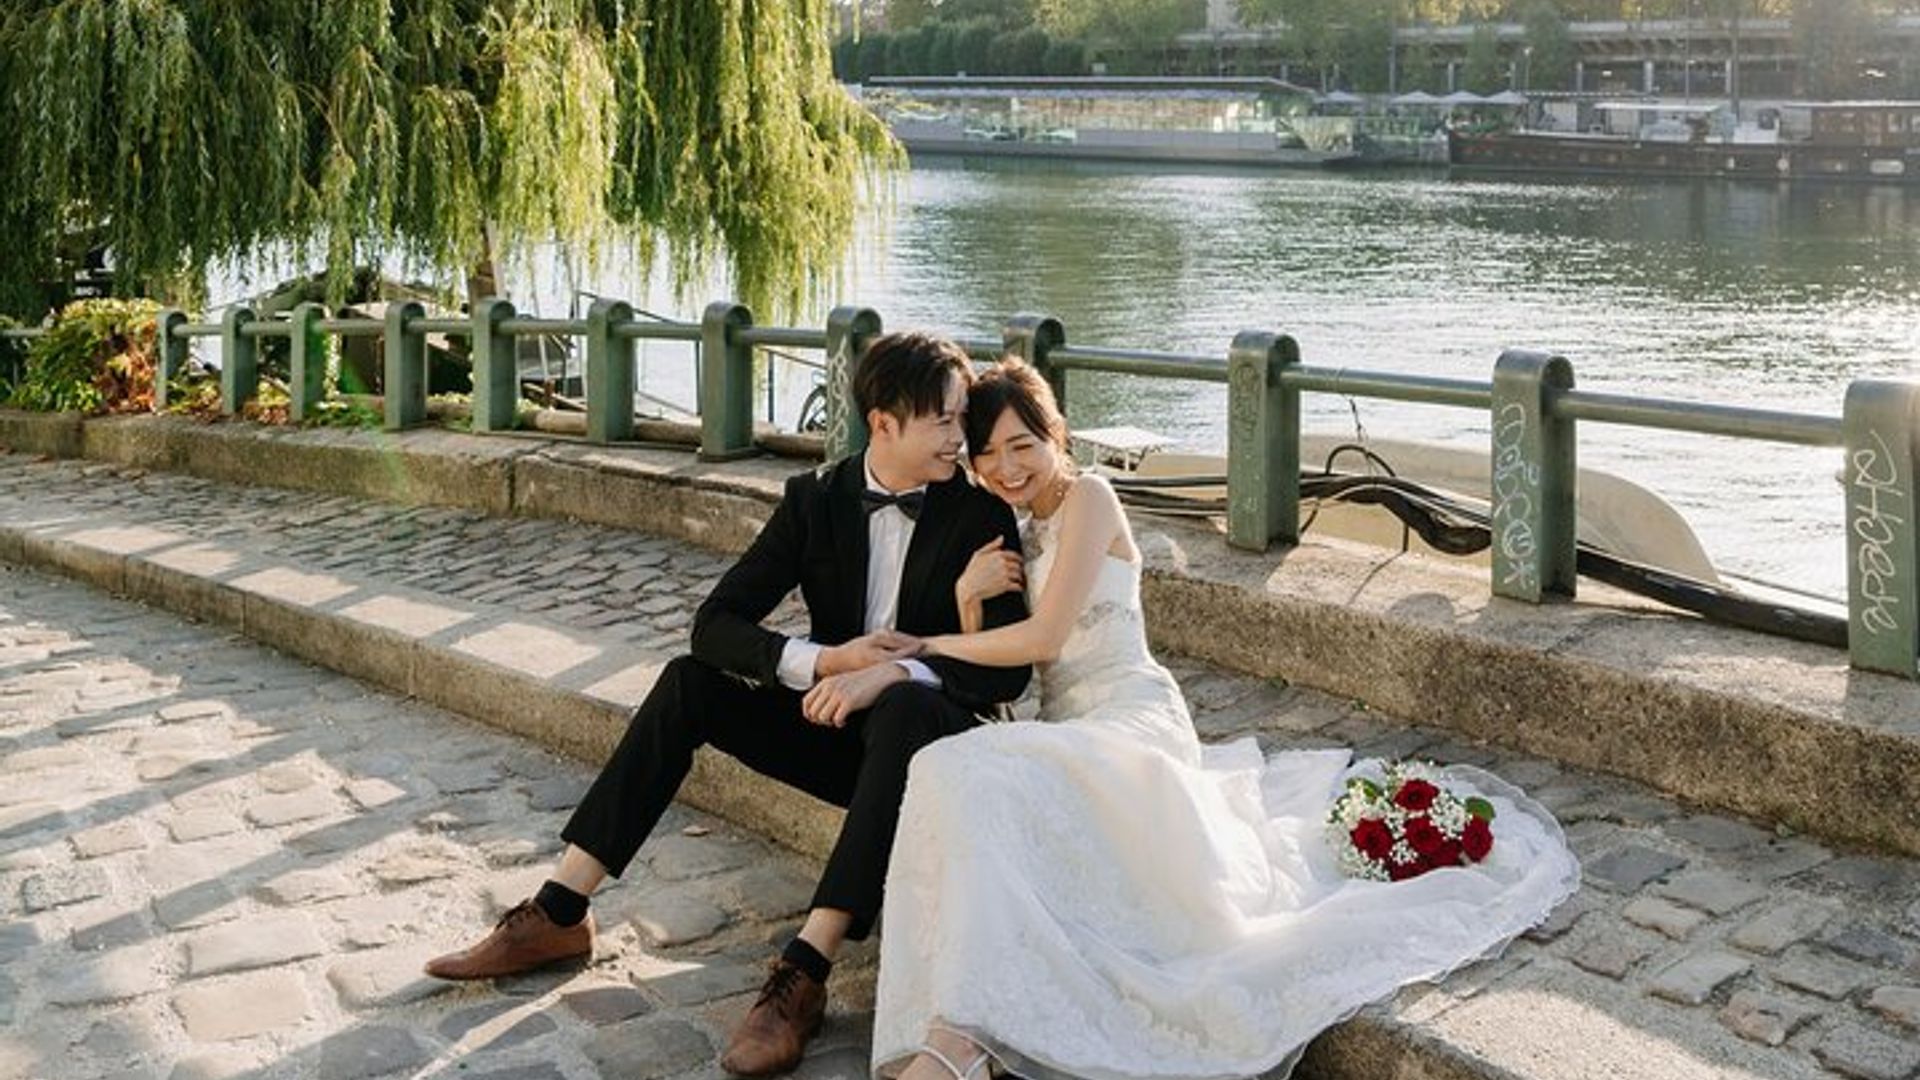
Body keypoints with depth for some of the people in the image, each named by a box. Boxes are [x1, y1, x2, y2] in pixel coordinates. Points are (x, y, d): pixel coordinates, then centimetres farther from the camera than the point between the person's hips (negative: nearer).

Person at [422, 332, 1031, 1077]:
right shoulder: (815, 500, -2)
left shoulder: (980, 514, -9)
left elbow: (1009, 666, -17)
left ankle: (804, 974, -43)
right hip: (838, 724, 4)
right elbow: (715, 624, -8)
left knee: (903, 709, -38)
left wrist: (895, 673, -33)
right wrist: (825, 660, -24)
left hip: (927, 735, -4)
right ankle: (558, 916, -15)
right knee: (689, 683, -17)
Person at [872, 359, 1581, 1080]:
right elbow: (989, 663, 17)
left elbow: (1042, 637, -12)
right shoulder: (1019, 532, 22)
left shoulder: (1087, 500, -2)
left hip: (1130, 719, -8)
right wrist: (969, 596, -2)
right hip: (1071, 736, 8)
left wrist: (927, 644, -3)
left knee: (971, 779, -34)